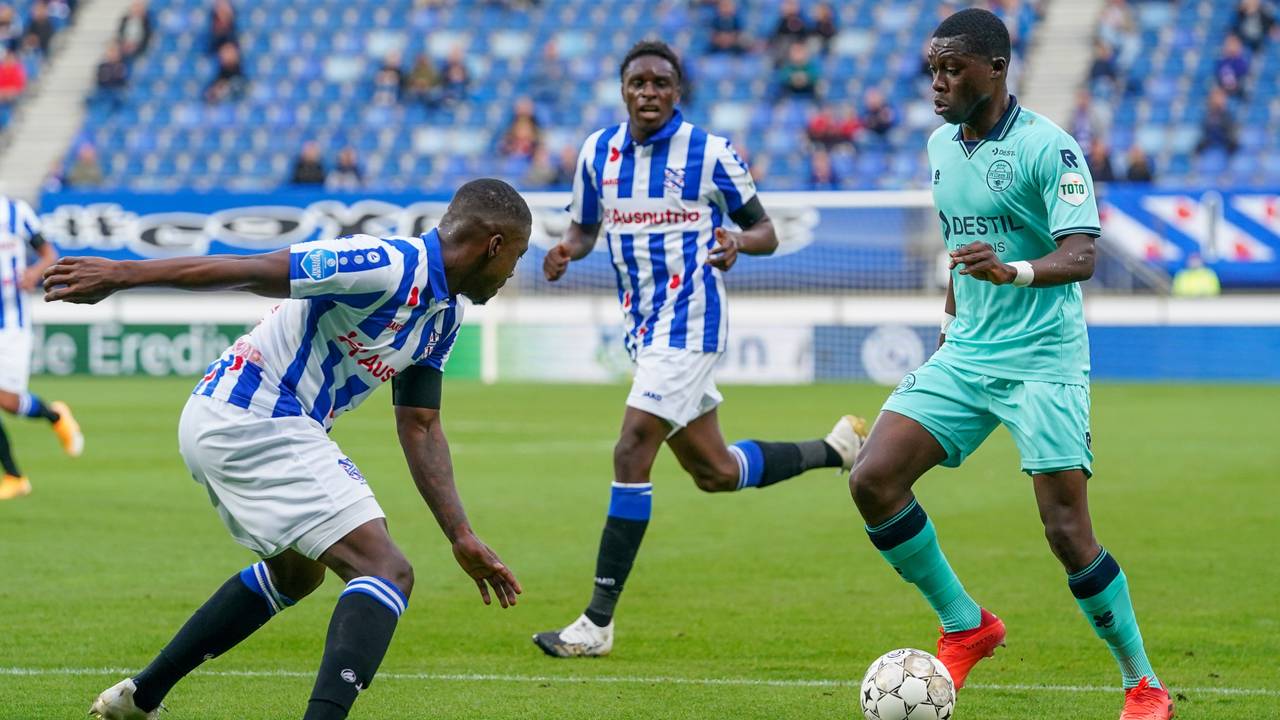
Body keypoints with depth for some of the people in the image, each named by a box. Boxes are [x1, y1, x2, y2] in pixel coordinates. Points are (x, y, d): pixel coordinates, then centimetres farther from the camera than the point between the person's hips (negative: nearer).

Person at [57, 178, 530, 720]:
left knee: (295, 573, 32)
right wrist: (121, 275, -22)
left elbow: (420, 427, 16)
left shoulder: (444, 316, 12)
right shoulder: (391, 267, -19)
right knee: (386, 572, -16)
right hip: (255, 426, -11)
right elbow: (250, 269, -21)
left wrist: (461, 537, 10)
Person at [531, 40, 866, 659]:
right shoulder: (598, 151, 5)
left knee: (631, 455, -16)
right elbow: (584, 228, 17)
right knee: (715, 474, 15)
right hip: (642, 325, 7)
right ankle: (836, 449, 40)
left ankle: (597, 623, -13)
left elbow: (765, 230, -1)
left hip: (688, 322, -7)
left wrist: (737, 243, -24)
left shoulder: (709, 151, -8)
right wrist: (566, 251, -7)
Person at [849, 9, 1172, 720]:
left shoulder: (1048, 146, -13)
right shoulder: (941, 145, 10)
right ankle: (966, 628, 8)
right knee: (873, 479, -9)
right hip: (965, 355, 7)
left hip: (1043, 360, -7)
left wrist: (1015, 271, -40)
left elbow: (1081, 256, -22)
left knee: (1067, 531, -10)